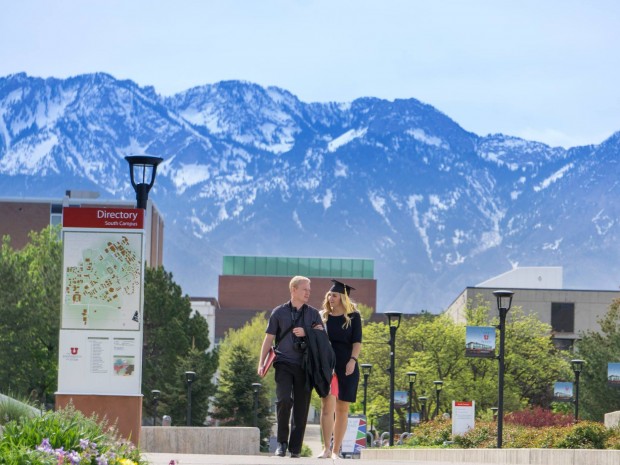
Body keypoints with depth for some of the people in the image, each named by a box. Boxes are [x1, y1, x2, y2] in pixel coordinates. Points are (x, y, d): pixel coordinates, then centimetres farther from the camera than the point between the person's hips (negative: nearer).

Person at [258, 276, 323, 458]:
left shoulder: (313, 313, 13)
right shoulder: (279, 312, 9)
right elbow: (269, 338, 9)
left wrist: (305, 333, -9)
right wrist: (261, 363, 3)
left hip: (305, 365, 2)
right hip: (284, 363, -2)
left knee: (301, 405, -1)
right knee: (284, 399, -19)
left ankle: (295, 447, 6)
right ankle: (282, 442, -5)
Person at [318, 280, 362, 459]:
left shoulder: (353, 316, 3)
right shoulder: (323, 316, 9)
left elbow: (357, 341, -4)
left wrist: (353, 360, -18)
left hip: (346, 366, 0)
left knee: (342, 409, 4)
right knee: (327, 405, -13)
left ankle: (336, 450, 9)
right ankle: (326, 449, -16)